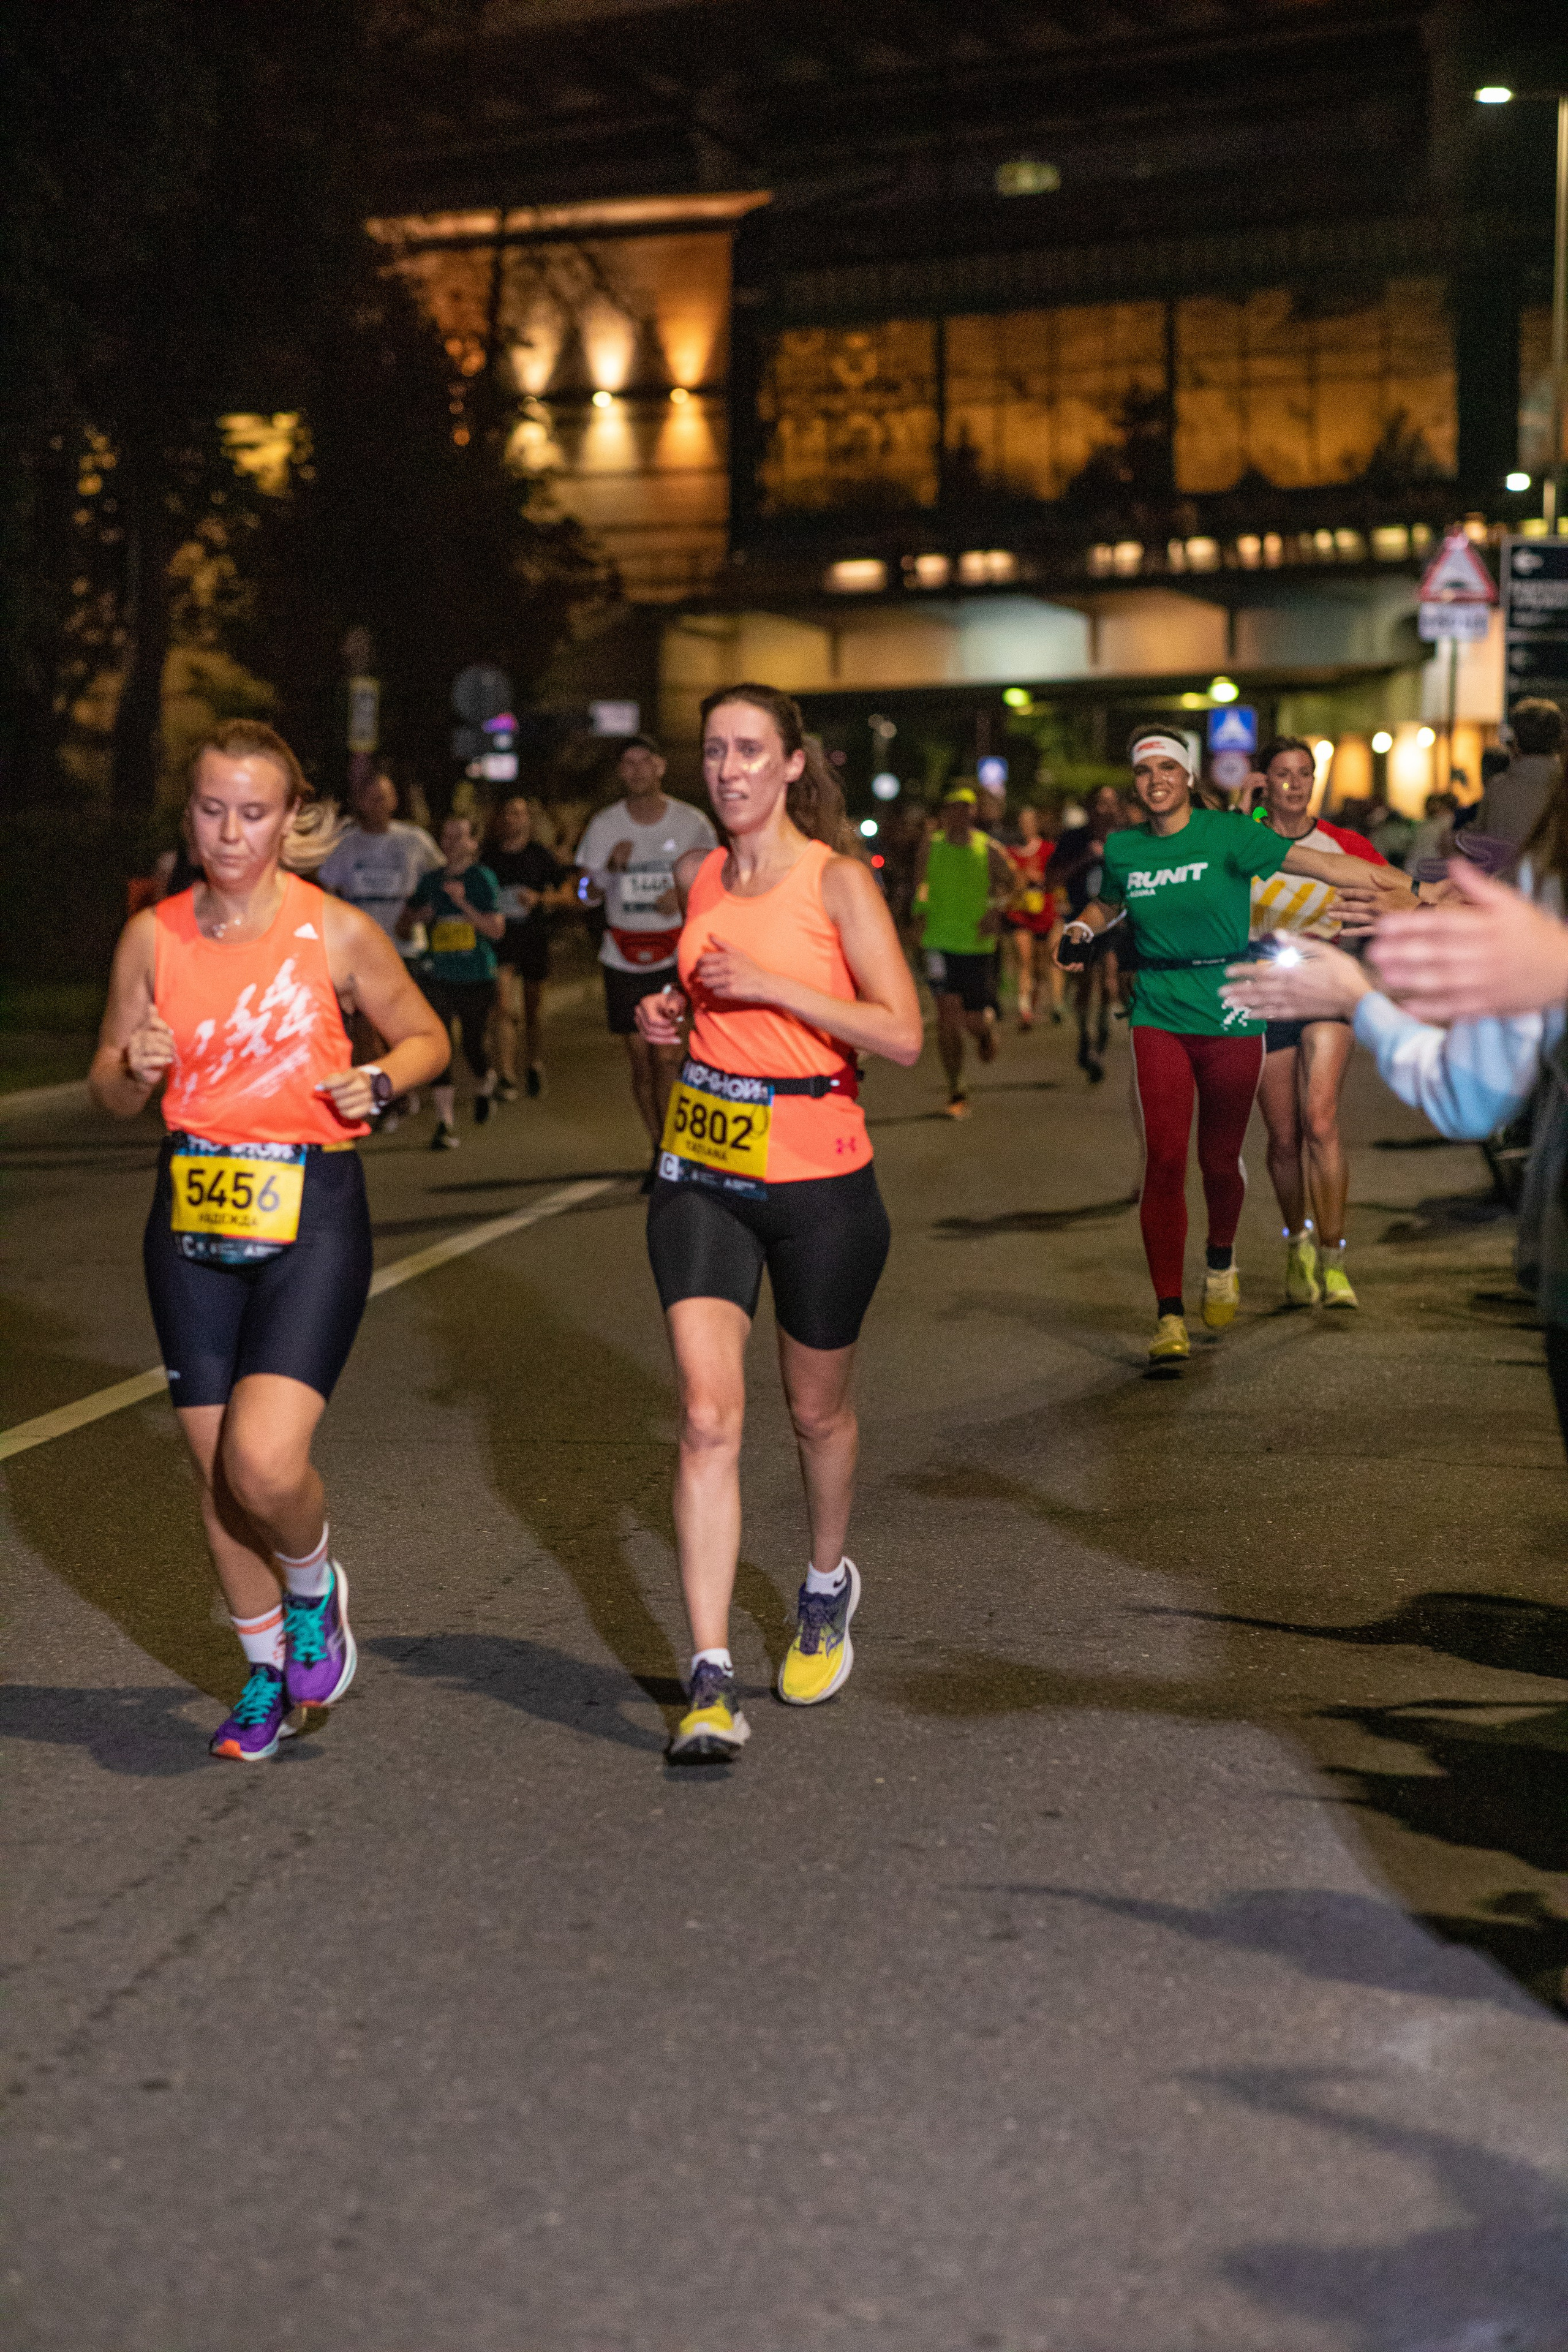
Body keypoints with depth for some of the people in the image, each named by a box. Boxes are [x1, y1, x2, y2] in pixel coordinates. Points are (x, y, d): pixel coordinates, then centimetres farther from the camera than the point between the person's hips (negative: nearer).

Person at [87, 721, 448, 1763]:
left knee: (265, 1462, -19)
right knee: (217, 1471, 8)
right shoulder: (154, 936, 4)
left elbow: (426, 1037, 9)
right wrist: (137, 1068, -11)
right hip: (193, 1215, 4)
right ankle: (267, 1672, 30)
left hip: (312, 1216, -4)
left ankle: (315, 1587, 15)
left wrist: (380, 1081, -12)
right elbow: (110, 1092, 12)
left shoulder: (339, 932, -4)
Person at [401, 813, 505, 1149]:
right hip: (437, 976, 3)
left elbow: (496, 929, -10)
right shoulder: (430, 881, 9)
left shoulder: (483, 878, -3)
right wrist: (418, 916, -3)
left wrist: (463, 903, -18)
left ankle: (485, 1084, 40)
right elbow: (403, 925, 19)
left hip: (477, 978, -3)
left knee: (474, 1044, 4)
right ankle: (445, 1123, -7)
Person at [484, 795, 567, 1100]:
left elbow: (565, 893, 5)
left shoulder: (540, 855, 0)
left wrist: (540, 899, -11)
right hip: (501, 935, -1)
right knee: (504, 1006, -15)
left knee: (532, 1010, 13)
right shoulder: (489, 856, 3)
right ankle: (506, 1078, -18)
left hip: (534, 937, 1)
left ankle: (532, 1063, 39)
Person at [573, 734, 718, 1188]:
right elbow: (585, 891, 6)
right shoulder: (603, 826, 6)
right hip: (623, 957, 2)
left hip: (676, 954, -2)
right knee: (639, 1056, 4)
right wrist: (609, 866, -14)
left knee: (665, 1054, -14)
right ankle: (660, 1150, 16)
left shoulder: (691, 822, 1)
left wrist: (686, 893, -11)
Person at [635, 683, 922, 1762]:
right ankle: (712, 1678, -9)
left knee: (818, 1411, 14)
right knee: (708, 1416, -10)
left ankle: (829, 1585, 44)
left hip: (819, 1179, -3)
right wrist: (671, 1011, 5)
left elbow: (903, 1034, -14)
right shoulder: (697, 876, 8)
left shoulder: (838, 879, -7)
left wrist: (770, 984, -20)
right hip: (701, 1172, 3)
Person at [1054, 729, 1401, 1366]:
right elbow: (1107, 903, 28)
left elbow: (1310, 862, -14)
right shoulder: (1123, 848, 6)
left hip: (1230, 1015, -2)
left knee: (1219, 1159, 7)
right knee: (1165, 1158, -9)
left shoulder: (1225, 834, -6)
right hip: (1160, 1019, 2)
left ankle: (1221, 1261, 40)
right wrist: (1080, 930, 6)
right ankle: (1169, 1316, -4)